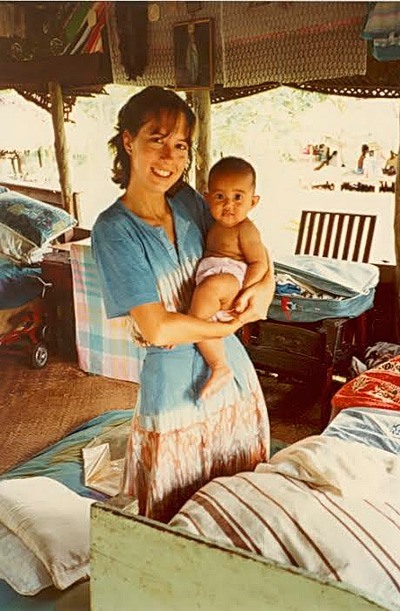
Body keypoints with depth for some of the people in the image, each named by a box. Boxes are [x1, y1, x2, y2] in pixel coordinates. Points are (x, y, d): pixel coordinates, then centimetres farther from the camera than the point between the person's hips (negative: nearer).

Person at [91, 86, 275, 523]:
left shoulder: (188, 201, -1)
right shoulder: (115, 229, -18)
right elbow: (157, 328, -23)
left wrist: (266, 283, -8)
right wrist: (231, 325, -12)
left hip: (231, 366, 6)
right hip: (174, 379, -5)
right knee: (182, 514, 16)